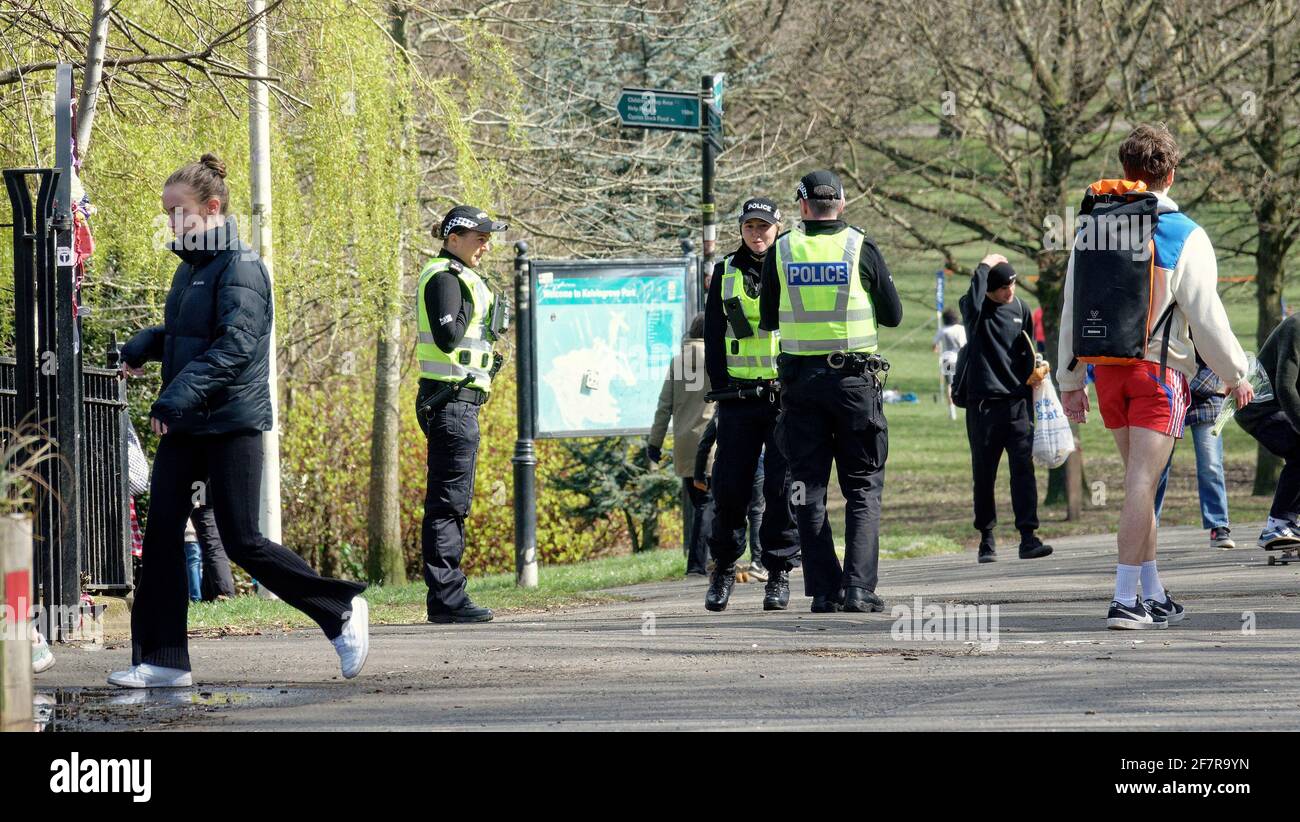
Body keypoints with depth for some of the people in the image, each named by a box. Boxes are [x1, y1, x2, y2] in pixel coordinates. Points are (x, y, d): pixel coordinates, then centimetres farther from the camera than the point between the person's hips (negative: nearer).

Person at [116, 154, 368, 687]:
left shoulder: (240, 268, -13)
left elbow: (235, 346, -24)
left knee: (241, 542, -6)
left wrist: (177, 398, -30)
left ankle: (342, 610, 11)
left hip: (231, 424, -8)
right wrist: (141, 349, 9)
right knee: (161, 533, 1)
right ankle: (161, 661, 3)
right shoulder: (190, 268, 13)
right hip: (183, 425, 8)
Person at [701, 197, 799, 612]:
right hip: (739, 397, 2)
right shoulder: (726, 272, 10)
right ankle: (723, 568, 15)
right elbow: (713, 334, 10)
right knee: (730, 486, 2)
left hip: (786, 394, -2)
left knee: (783, 486, -4)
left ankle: (779, 573, 3)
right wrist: (722, 387, 1)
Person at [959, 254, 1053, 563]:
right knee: (984, 475, 3)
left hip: (1017, 402, 3)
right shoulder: (974, 308, -2)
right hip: (984, 404, -3)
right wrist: (984, 267, -17)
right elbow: (973, 304, -28)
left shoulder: (1020, 309, 11)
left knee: (1024, 468, -7)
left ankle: (1028, 537, -10)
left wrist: (1032, 373, 10)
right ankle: (986, 540, 13)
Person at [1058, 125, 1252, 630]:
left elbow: (1071, 311, 11)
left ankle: (1154, 596, 21)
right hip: (1161, 370, -5)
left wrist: (1070, 381, 18)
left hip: (1108, 373, 5)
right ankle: (1126, 601, -13)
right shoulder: (1184, 236, -8)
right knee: (1141, 483, -8)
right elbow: (1205, 315, -8)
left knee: (1139, 481, 16)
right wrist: (1235, 376, 3)